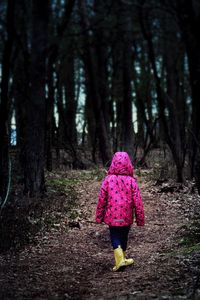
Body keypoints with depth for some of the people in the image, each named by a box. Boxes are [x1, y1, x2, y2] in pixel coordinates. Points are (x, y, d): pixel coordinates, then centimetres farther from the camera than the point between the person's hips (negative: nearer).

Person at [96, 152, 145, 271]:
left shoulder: (108, 179, -8)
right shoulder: (132, 181, -9)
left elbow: (101, 199, -4)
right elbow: (138, 202, -8)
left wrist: (99, 217, 7)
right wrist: (140, 219, 2)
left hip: (112, 216, -1)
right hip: (126, 217, 1)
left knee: (115, 238, 8)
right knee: (124, 237, 19)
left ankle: (120, 260, -10)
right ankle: (122, 259, 34)